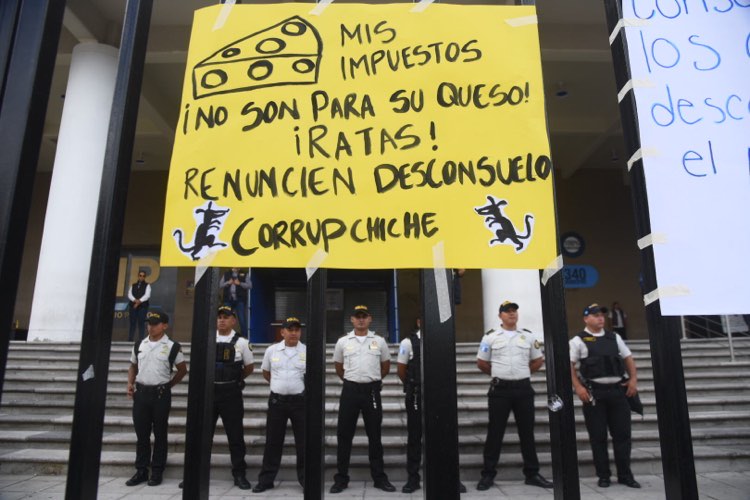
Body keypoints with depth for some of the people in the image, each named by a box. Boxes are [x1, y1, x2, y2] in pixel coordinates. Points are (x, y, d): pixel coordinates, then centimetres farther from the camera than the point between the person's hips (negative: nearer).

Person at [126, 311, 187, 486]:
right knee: (141, 434, 10)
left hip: (161, 394, -4)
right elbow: (133, 366, 20)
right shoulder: (139, 345, 8)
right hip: (140, 393, 4)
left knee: (159, 434, 5)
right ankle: (141, 471, 22)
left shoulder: (172, 347, -4)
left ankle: (157, 472, 15)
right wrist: (130, 383, 5)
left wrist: (168, 385, 0)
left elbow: (182, 369, 3)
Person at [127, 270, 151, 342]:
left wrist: (139, 301, -20)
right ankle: (130, 340, 6)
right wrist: (135, 300, -16)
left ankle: (141, 340, -5)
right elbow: (129, 294, 2)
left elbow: (147, 295, -8)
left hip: (143, 306, -3)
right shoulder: (133, 285, 16)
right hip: (132, 306, 3)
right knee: (132, 323, 3)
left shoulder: (147, 285, 6)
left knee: (141, 323, -5)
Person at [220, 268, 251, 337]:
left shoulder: (245, 274, 8)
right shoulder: (226, 274, 15)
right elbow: (220, 285, 10)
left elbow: (249, 285, 0)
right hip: (228, 299, 2)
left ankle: (244, 336, 2)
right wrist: (228, 283, -7)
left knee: (242, 320, -4)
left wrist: (240, 283, -13)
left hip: (240, 300, -2)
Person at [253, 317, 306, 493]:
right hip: (277, 400, 2)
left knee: (303, 441, 4)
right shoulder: (271, 350, 3)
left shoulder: (307, 351, -3)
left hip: (300, 400, -1)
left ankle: (305, 478, 17)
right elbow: (266, 372, 16)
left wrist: (296, 386, 4)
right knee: (273, 441, 9)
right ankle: (266, 479, 20)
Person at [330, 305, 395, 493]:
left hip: (372, 390, 0)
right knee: (344, 435, 4)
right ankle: (341, 478, 16)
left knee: (374, 435, 8)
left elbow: (386, 365, 15)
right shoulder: (343, 342, 2)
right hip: (350, 390, 0)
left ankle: (379, 478, 19)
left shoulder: (379, 341, 3)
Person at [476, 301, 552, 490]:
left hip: (524, 388, 3)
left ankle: (532, 474, 22)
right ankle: (488, 475, 11)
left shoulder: (528, 336, 7)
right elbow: (481, 363, 6)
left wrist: (522, 374, 11)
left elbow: (538, 360, 16)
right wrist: (498, 374, 9)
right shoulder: (490, 337, -1)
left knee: (527, 432, 10)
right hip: (500, 389, -2)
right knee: (495, 432, 2)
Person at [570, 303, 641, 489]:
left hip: (617, 389, 4)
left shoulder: (614, 337, 13)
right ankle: (603, 475, 16)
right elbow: (570, 365, -5)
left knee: (622, 433, 7)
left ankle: (625, 474, 20)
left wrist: (633, 379, 6)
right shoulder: (578, 340, -2)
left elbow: (628, 357, 18)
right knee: (598, 436, 4)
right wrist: (578, 387, -13)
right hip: (594, 391, -4)